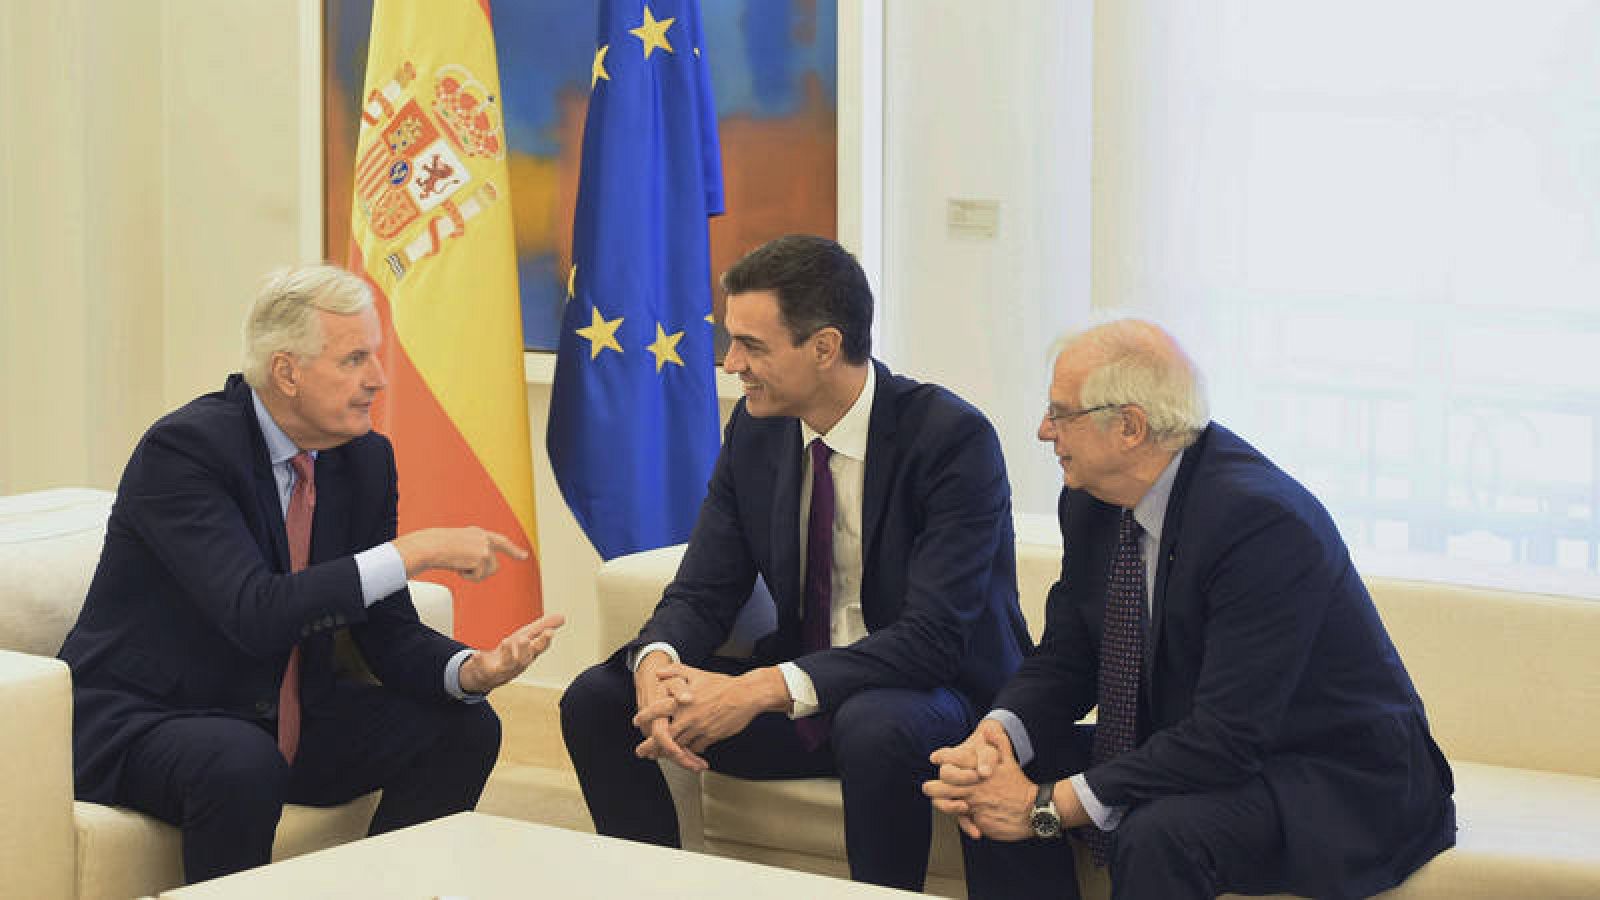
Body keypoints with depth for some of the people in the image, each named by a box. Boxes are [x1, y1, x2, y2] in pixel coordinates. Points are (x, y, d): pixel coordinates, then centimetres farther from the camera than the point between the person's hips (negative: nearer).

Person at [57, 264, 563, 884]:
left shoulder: (366, 459, 1)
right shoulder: (182, 448, -20)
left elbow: (387, 630, 2)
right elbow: (256, 613, -32)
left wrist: (470, 671, -20)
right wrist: (414, 552, -31)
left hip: (292, 719, 7)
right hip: (141, 721, -7)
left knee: (464, 729, -7)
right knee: (245, 763, -37)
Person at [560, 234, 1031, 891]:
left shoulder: (952, 437, -20)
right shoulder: (755, 430, 1)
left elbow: (934, 636, -26)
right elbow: (703, 591, 2)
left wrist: (763, 689, -34)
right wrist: (657, 663, -23)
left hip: (939, 696, -6)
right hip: (794, 698, 6)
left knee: (874, 725, -40)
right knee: (595, 701, -8)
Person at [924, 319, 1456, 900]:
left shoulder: (1262, 519, -28)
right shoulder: (1091, 503, -2)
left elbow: (1229, 738, -30)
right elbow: (1063, 661, 6)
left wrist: (1050, 804, -29)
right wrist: (996, 732, -17)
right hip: (1193, 758, 8)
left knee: (1161, 835, -35)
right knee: (994, 786, -8)